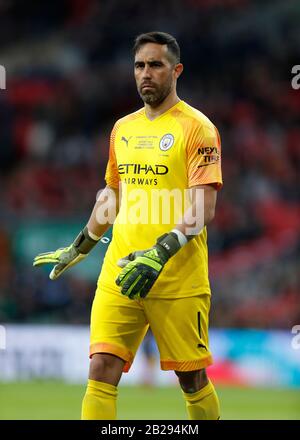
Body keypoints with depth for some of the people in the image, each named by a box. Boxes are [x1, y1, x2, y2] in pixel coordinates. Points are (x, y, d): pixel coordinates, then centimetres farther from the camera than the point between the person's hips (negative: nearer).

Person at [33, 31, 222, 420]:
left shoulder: (196, 127, -5)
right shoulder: (123, 128, 15)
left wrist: (161, 253, -26)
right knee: (102, 367, -7)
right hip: (119, 272, 5)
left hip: (178, 279, -5)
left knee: (191, 377, 3)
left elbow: (203, 207, -14)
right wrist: (78, 249, 32)